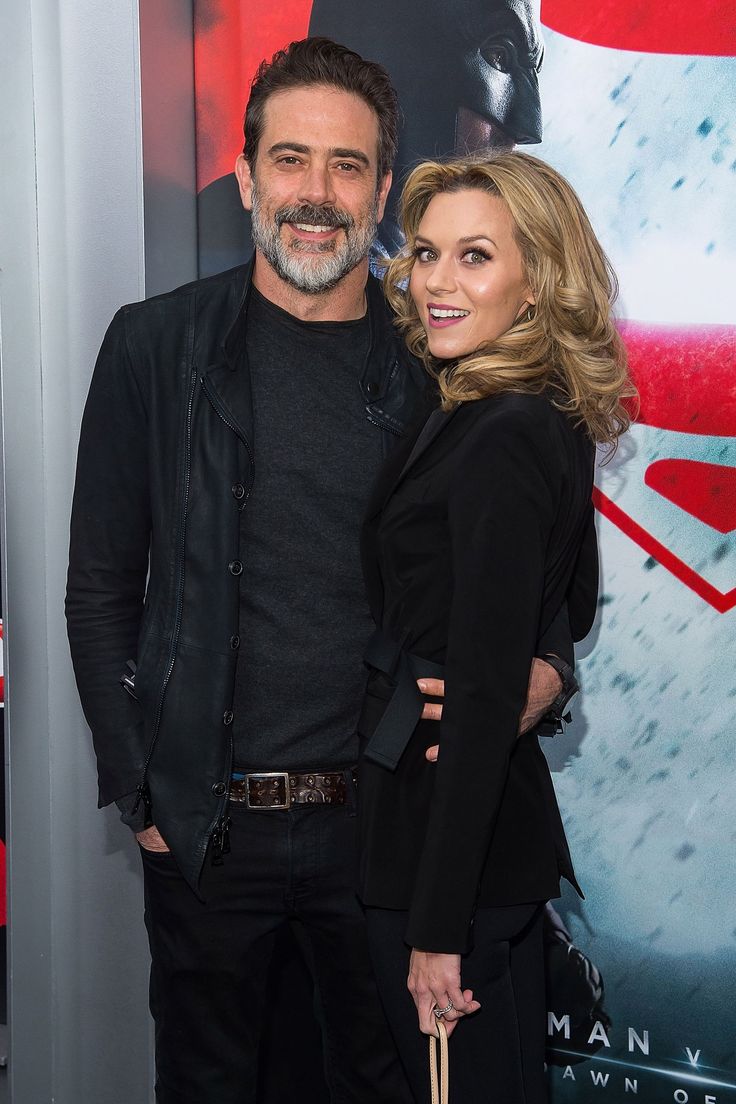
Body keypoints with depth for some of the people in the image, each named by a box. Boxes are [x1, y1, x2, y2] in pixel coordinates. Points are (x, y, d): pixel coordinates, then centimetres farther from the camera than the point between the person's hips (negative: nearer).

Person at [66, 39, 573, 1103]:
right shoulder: (158, 346, -3)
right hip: (204, 821, 0)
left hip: (385, 813, 1)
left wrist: (542, 673, -12)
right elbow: (100, 587, 1)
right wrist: (139, 789, -3)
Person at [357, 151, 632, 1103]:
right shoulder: (547, 421, 7)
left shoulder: (499, 442, -21)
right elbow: (568, 616, 17)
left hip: (453, 840, -9)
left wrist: (437, 925, -20)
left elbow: (484, 695, -22)